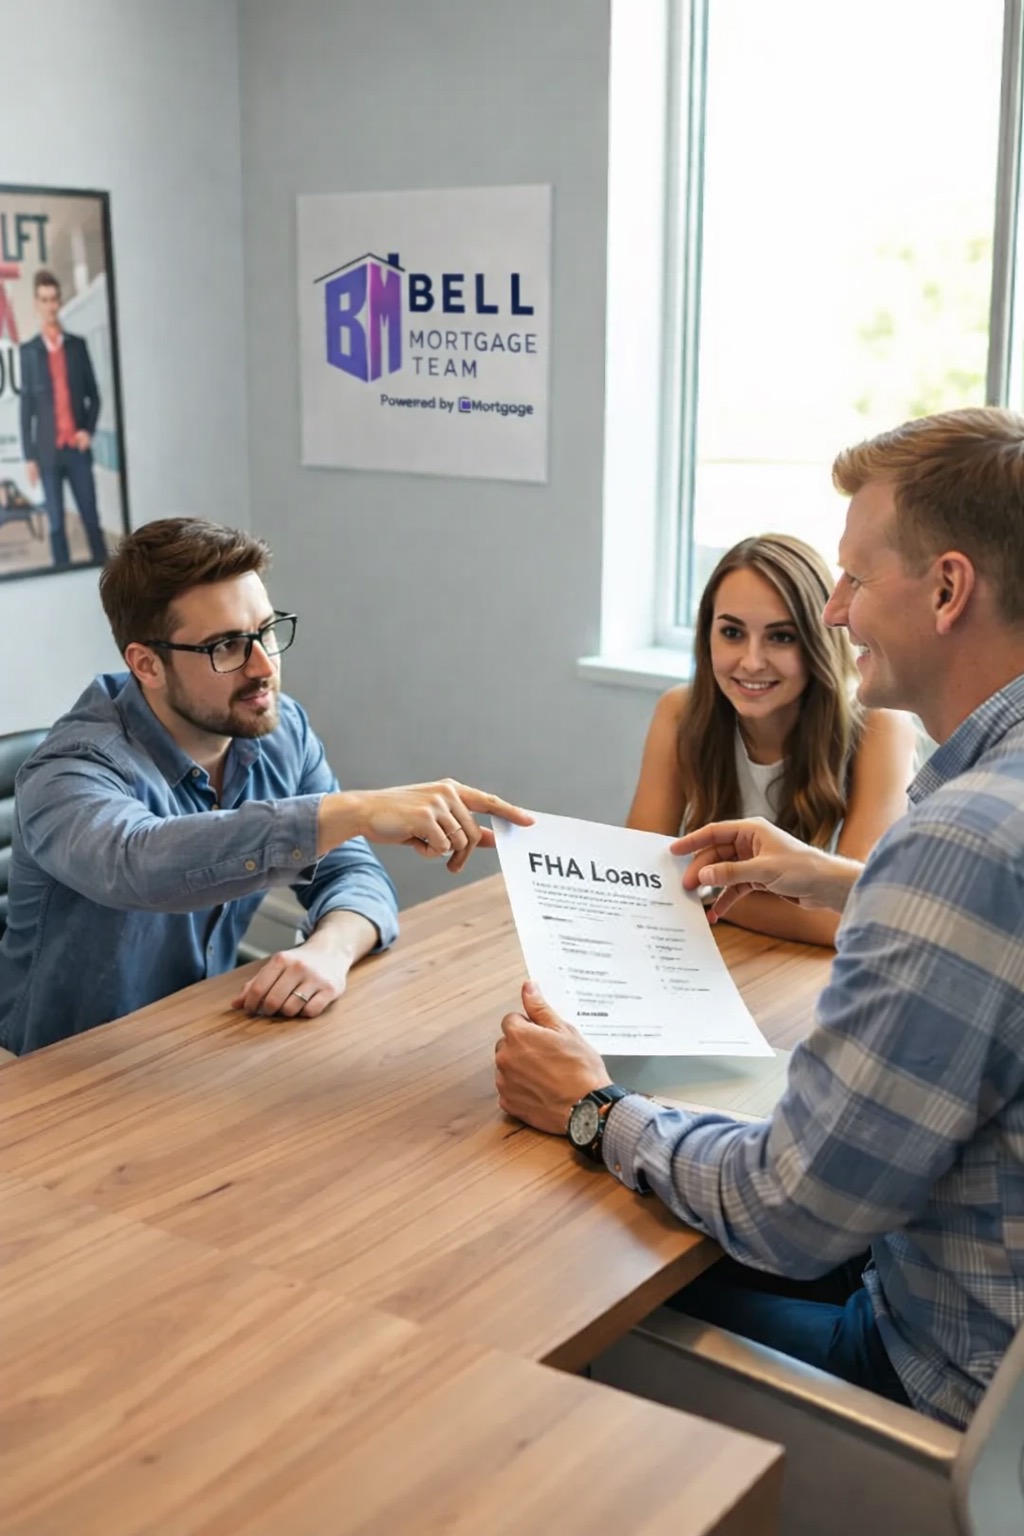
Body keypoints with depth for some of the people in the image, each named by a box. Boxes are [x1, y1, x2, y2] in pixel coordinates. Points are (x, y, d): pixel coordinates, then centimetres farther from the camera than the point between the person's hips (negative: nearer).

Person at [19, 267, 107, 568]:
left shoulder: (77, 344, 9)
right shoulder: (28, 351, 4)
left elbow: (93, 394, 12)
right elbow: (26, 405, 2)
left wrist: (89, 430, -5)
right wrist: (29, 455, -2)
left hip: (78, 447, 1)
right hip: (48, 450, -1)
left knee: (91, 516, 1)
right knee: (56, 522, 2)